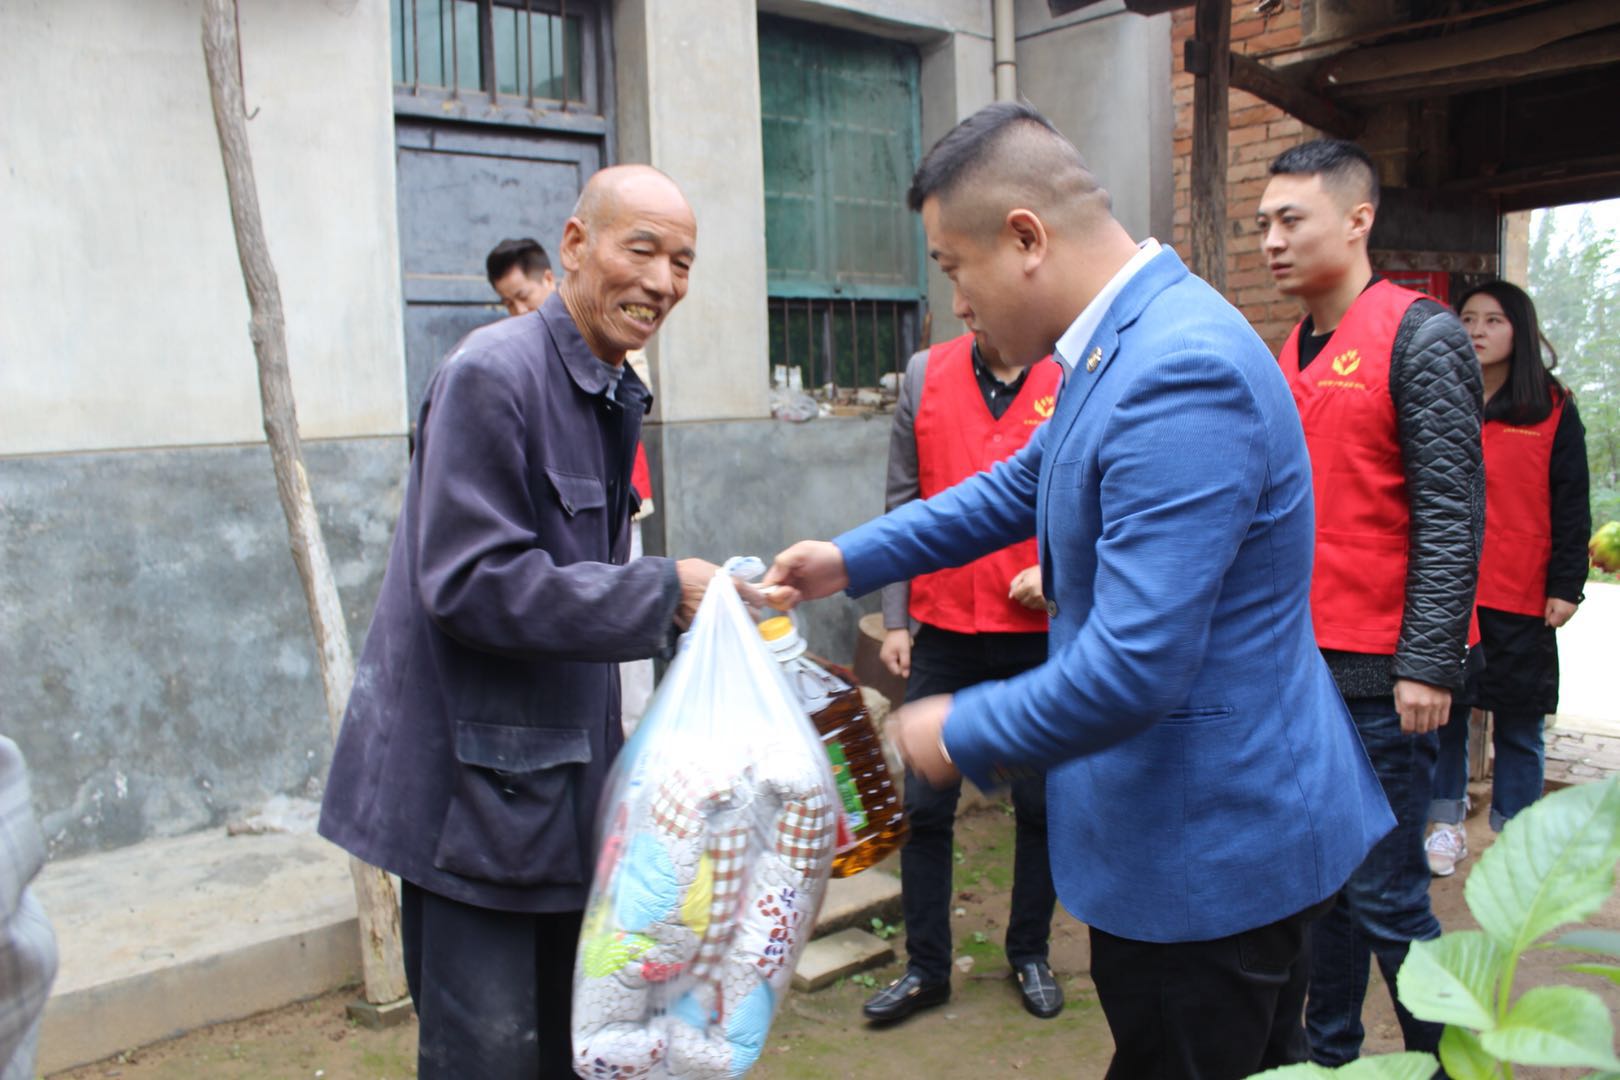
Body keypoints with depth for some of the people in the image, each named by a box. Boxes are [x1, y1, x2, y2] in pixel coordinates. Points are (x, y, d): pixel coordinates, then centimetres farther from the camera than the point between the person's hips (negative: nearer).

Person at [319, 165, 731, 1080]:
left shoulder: (613, 394, 12)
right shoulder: (494, 376, -16)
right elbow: (469, 583, -23)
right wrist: (664, 593, -21)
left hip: (561, 778, 9)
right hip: (474, 785, -9)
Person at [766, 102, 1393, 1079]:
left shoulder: (1183, 374, -28)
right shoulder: (1130, 339, 4)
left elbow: (1133, 669, -31)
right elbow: (1026, 485, 19)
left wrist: (963, 735, -14)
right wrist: (851, 560, 16)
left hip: (1210, 843, -10)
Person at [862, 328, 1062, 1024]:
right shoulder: (926, 375, 3)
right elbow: (903, 504, 5)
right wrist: (894, 620, 3)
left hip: (1042, 633, -1)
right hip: (944, 631, 1)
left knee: (1041, 804, 12)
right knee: (925, 804, 6)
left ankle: (1030, 955, 32)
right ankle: (926, 967, 22)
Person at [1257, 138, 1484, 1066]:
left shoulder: (1420, 337, -8)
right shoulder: (1296, 352, 14)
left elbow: (1450, 515, -13)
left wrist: (1427, 665, -17)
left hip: (1378, 676, -7)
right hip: (1301, 666, 7)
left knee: (1385, 897, 0)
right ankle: (1327, 1051, 29)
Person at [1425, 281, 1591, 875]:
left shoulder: (1553, 409, 2)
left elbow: (1571, 506, 1)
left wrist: (1566, 585, -6)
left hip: (1520, 601, -2)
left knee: (1518, 726, 5)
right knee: (1441, 713, 8)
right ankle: (1447, 824, 23)